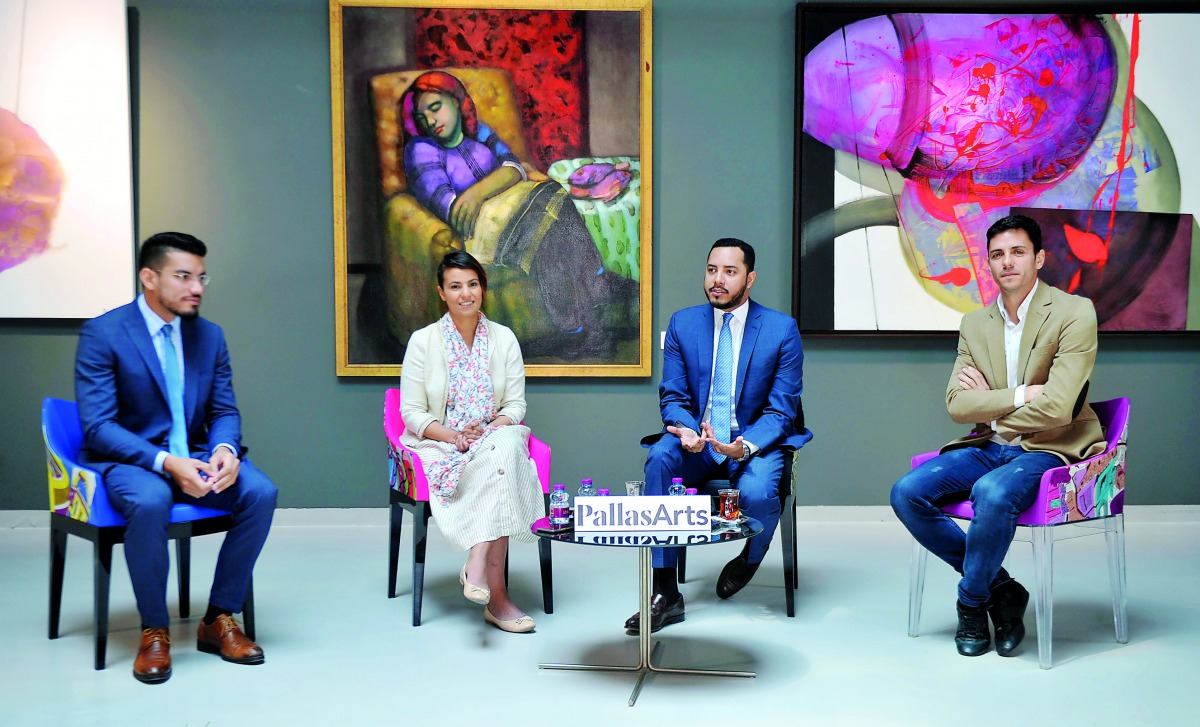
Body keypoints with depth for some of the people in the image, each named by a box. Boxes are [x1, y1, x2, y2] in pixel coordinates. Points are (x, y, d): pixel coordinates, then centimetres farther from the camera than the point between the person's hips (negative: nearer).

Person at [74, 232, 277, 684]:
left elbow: (224, 411, 8)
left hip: (194, 457, 5)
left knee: (261, 492, -23)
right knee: (150, 502, -38)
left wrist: (224, 450, -17)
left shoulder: (209, 335, 6)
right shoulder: (102, 334, -9)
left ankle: (219, 619, -8)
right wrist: (166, 463, -29)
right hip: (128, 460, -4)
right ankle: (154, 631, -15)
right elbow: (97, 426, -15)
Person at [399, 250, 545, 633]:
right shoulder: (423, 341, 0)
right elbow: (412, 412, -2)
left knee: (507, 445, -35)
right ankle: (495, 594, -33)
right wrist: (453, 434, -18)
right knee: (502, 460, -33)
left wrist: (492, 427, -16)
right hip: (439, 446, -2)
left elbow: (516, 405, 5)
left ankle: (478, 565, -37)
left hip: (495, 440, 3)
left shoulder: (504, 338, 7)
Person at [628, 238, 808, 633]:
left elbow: (781, 410, -6)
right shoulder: (682, 323, 3)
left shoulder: (782, 329, -5)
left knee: (757, 491, -34)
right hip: (698, 443, 2)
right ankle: (665, 593, -24)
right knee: (659, 459, -30)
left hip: (756, 443, -2)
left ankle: (750, 558, 7)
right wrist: (686, 430, -22)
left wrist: (746, 446, -26)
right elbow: (672, 396, 3)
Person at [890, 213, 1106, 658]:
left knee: (992, 493, -36)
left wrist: (988, 402, -4)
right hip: (989, 447, 6)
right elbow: (956, 405, 0)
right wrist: (1022, 394, -11)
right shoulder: (974, 324, 10)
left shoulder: (1074, 313, -7)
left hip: (1051, 449, -6)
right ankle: (1001, 588, -1)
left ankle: (972, 603, -9)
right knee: (906, 493, -15)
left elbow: (1056, 408, -17)